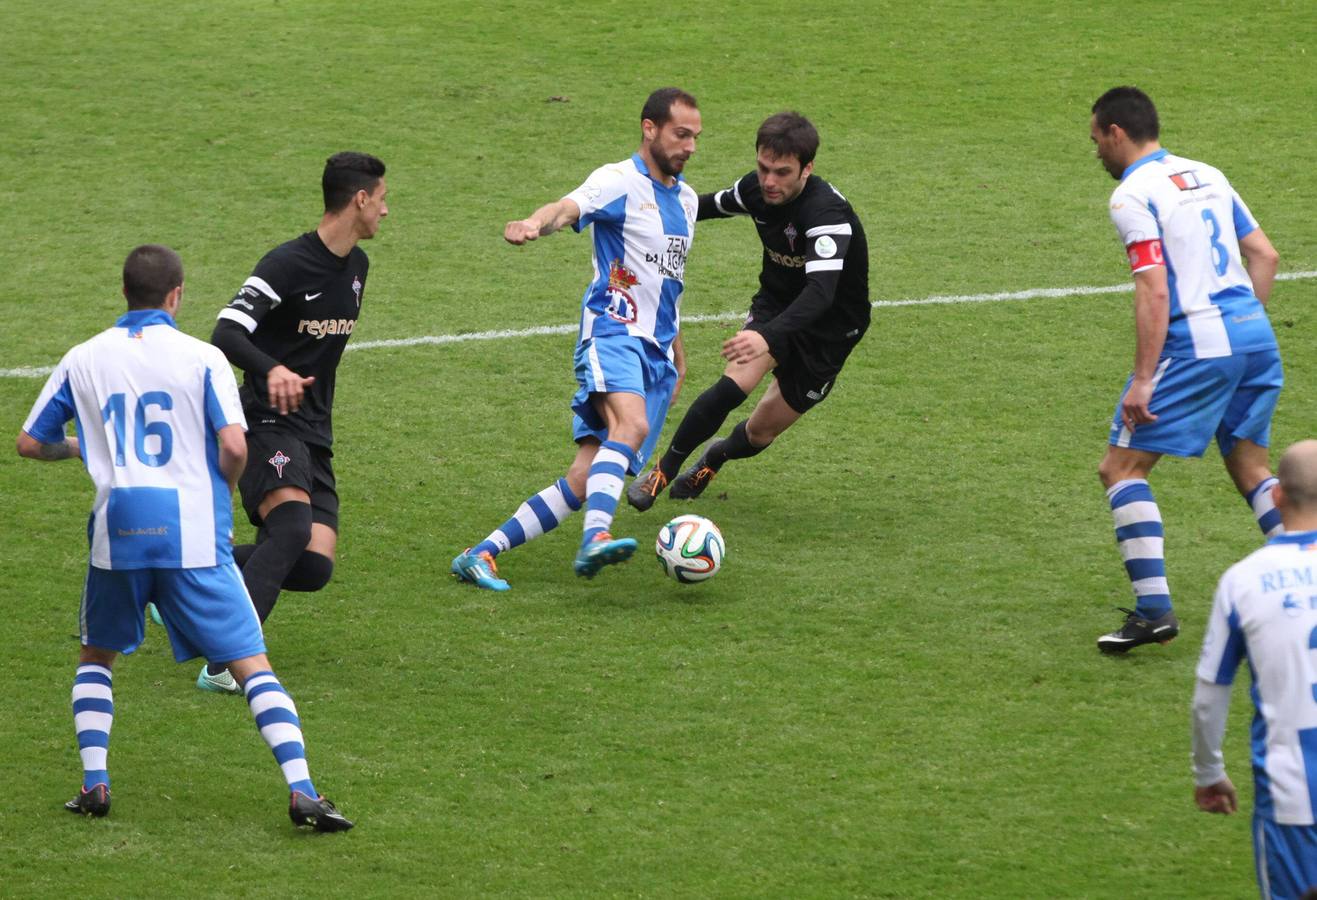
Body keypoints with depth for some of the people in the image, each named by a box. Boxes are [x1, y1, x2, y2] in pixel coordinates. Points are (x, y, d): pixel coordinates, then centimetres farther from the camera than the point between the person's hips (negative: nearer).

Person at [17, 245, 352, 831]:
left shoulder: (83, 360, 8)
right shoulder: (202, 358, 0)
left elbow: (29, 443, 14)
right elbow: (234, 446, -10)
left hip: (117, 534, 2)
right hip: (194, 537, -2)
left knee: (96, 657, 25)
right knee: (252, 665, 0)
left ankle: (94, 782, 10)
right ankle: (301, 790, -13)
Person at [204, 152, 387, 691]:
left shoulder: (357, 265, 14)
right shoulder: (288, 264, -12)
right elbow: (226, 334, -21)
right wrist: (273, 370, -40)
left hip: (314, 437, 8)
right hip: (267, 425, -8)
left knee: (314, 566, -8)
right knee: (293, 529, -31)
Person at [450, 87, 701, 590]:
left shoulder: (685, 199, 20)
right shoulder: (620, 182, -4)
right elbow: (569, 208, -25)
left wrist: (678, 358, 34)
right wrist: (535, 224, -48)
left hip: (657, 351, 7)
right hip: (613, 331, -7)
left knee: (585, 481, -5)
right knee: (630, 424, -36)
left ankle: (483, 554, -3)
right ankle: (595, 539, -51)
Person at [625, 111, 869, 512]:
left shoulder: (827, 215, -36)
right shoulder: (756, 189, -15)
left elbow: (821, 291, -50)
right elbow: (717, 203, 10)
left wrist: (768, 337, -66)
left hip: (830, 325, -4)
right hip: (776, 303, 4)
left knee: (761, 433, 6)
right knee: (734, 384, -24)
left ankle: (716, 456, 41)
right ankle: (665, 470, -8)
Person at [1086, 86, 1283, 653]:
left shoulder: (1133, 195, -7)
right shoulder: (1206, 177, 17)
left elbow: (1154, 291, -16)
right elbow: (1264, 255, 16)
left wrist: (1143, 380, -16)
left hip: (1196, 344, -8)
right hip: (1255, 335, 8)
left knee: (1121, 468, 0)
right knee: (1250, 467, 21)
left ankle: (1153, 610, -9)